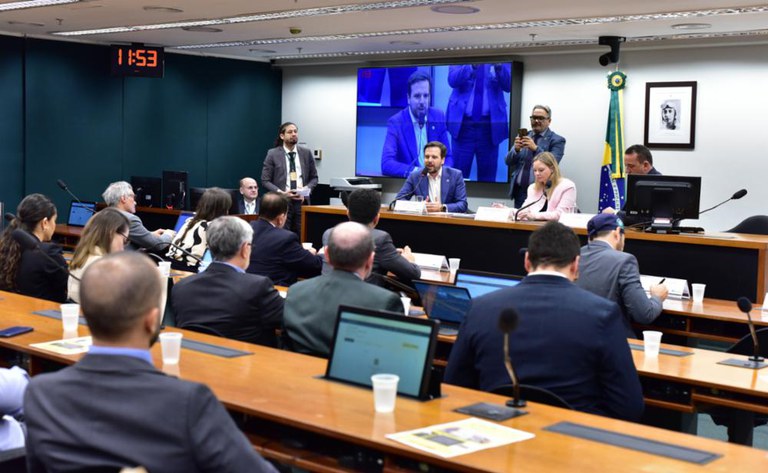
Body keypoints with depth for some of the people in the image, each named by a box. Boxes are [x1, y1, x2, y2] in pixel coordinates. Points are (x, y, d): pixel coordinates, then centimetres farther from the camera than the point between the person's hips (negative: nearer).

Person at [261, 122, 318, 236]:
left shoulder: (306, 153, 8)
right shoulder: (273, 154, 1)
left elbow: (314, 177, 14)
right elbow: (265, 180, 0)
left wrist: (306, 189, -6)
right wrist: (281, 192, -14)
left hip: (302, 201, 2)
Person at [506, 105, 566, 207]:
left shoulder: (556, 140, -1)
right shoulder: (523, 137, 12)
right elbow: (508, 162, 8)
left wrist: (536, 148, -24)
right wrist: (516, 149, -12)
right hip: (519, 191, 4)